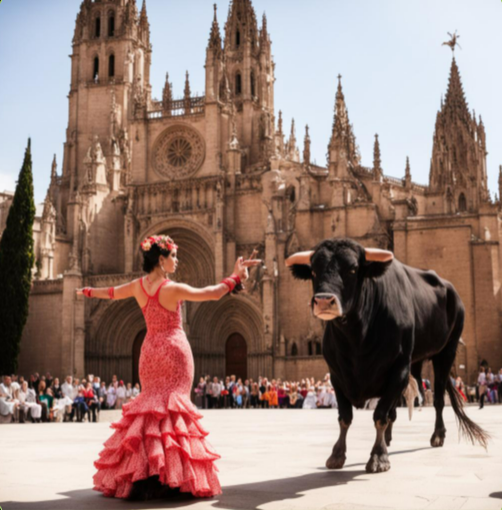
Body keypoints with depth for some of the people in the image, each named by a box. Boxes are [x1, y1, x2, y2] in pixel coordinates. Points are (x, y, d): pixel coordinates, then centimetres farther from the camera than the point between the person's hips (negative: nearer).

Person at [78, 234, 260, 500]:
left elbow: (110, 292, 20)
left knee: (150, 402, 13)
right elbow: (212, 293, -12)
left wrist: (87, 291, 40)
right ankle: (167, 474, -9)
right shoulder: (173, 289, -15)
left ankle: (143, 472, 11)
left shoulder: (138, 286, 2)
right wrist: (235, 276, -1)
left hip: (150, 349, 6)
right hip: (174, 349, -6)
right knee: (172, 404, -3)